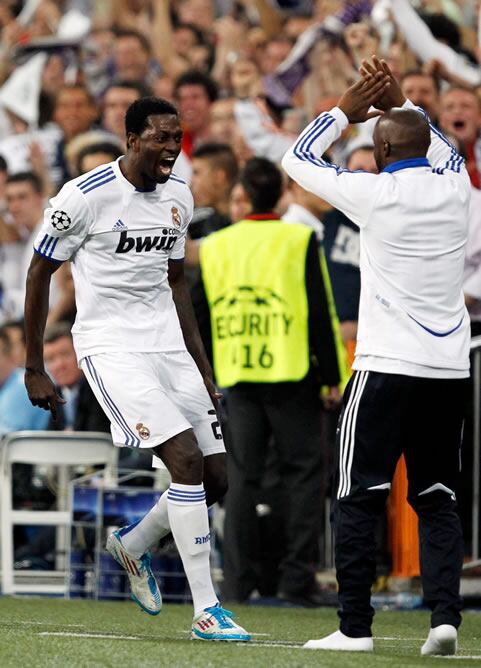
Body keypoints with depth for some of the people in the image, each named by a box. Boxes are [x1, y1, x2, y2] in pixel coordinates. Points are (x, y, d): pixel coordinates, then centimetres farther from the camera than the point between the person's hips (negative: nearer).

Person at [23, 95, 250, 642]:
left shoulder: (178, 197, 8)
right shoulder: (86, 195, -13)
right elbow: (39, 274, -4)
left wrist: (201, 367, 17)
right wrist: (34, 370, -3)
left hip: (169, 346, 7)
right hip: (112, 348, -7)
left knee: (215, 478, 3)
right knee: (187, 459, -21)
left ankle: (133, 544, 32)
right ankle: (206, 611, -17)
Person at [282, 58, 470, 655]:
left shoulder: (377, 193, -9)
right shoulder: (454, 187, 4)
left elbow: (298, 159, 6)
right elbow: (444, 150, 31)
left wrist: (347, 108, 14)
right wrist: (399, 103, 27)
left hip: (387, 369, -5)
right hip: (451, 368, 5)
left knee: (357, 498, 2)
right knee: (436, 499, 10)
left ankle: (355, 627, -1)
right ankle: (444, 616, -4)